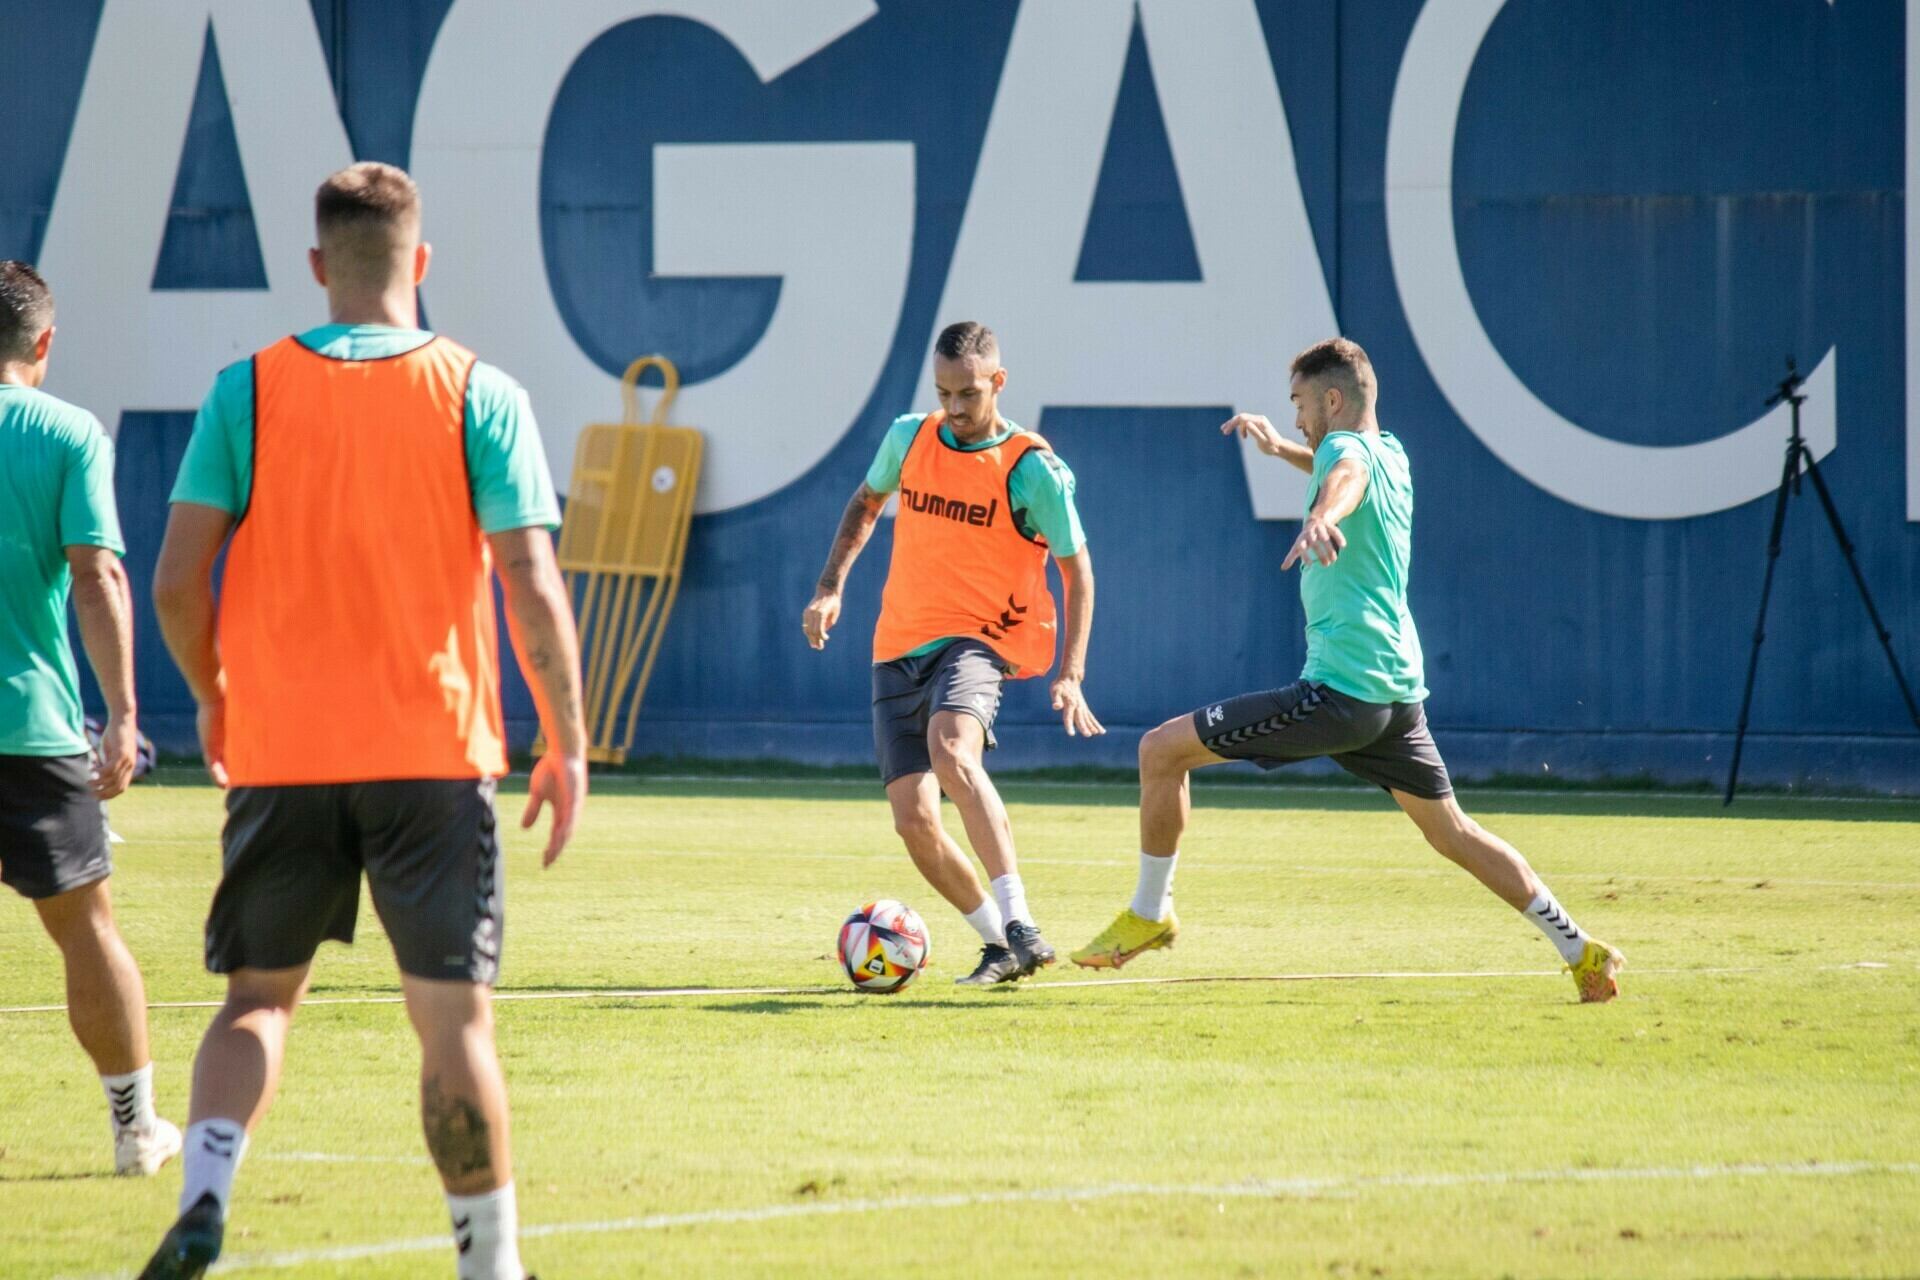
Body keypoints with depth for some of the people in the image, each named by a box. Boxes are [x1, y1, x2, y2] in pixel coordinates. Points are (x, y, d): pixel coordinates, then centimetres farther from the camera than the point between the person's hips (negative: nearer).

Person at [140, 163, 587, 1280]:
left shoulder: (247, 393, 0)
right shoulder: (479, 395, -3)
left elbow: (178, 581, -3)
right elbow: (532, 587, -8)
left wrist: (213, 697, 15)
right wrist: (569, 744, 2)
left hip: (280, 757, 1)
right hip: (433, 756, -1)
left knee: (260, 996, 13)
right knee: (455, 1019, 5)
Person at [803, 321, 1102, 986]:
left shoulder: (1034, 470, -8)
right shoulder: (909, 437, 5)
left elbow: (1077, 570, 0)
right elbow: (866, 503, 24)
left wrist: (1070, 676, -9)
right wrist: (830, 587, 10)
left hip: (975, 638, -5)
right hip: (899, 649, 5)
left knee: (951, 750, -35)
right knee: (913, 821, -4)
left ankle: (1021, 926, -40)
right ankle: (999, 944, 16)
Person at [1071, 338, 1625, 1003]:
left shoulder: (1347, 445, -10)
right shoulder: (1391, 455, 17)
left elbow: (1346, 476, -36)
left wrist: (1322, 518, -59)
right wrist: (1282, 447, 28)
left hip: (1338, 691, -10)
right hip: (1399, 692, 10)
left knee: (1162, 750, -4)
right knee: (1452, 832, 20)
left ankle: (1149, 912, 4)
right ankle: (1579, 947, 15)